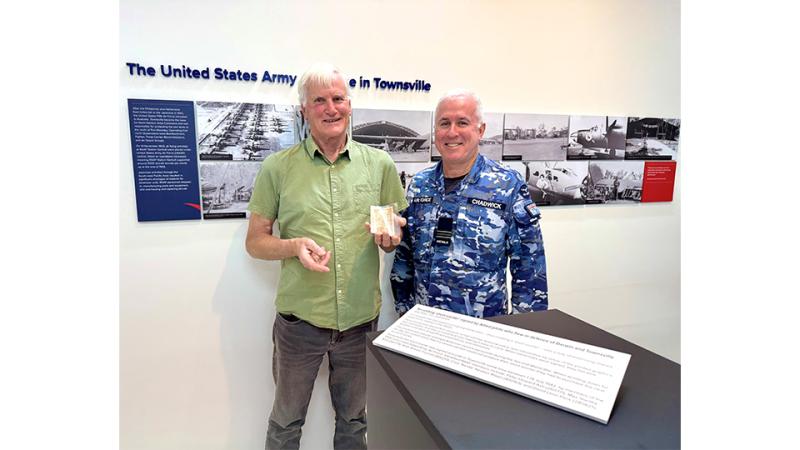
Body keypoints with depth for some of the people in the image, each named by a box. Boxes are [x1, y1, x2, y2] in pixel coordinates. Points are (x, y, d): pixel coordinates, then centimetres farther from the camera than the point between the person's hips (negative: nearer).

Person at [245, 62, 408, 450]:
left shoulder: (379, 164, 1)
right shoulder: (278, 167, -4)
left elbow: (400, 234, 8)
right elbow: (255, 241, 1)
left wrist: (390, 238, -15)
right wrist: (294, 246, -19)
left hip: (361, 319, 2)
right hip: (299, 320, -1)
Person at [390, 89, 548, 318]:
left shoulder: (509, 186, -11)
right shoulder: (419, 184, 0)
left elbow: (529, 268, -8)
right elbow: (403, 256, 7)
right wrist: (403, 308, 7)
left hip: (484, 325, -3)